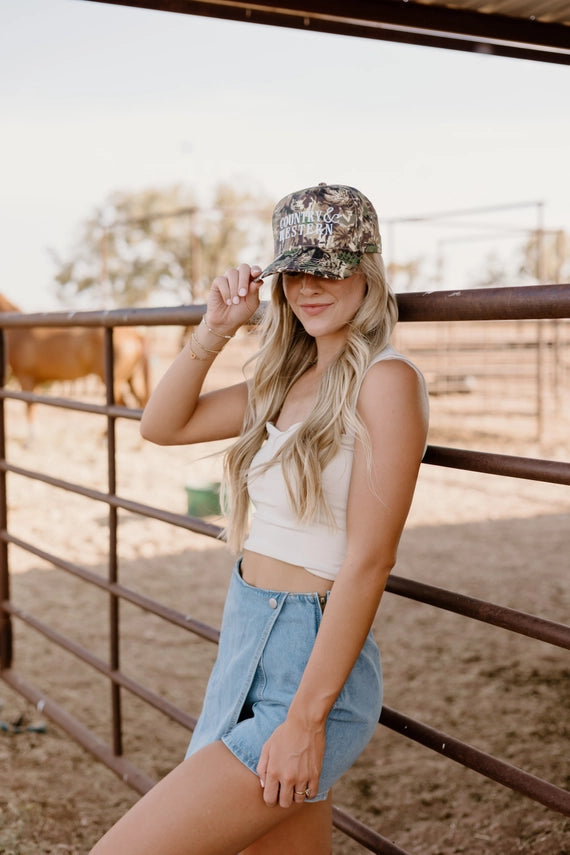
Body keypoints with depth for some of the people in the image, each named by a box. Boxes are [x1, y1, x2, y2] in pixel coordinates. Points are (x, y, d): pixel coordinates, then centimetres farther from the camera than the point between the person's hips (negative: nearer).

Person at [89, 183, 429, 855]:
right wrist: (214, 330, 1)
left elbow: (367, 562, -18)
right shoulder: (287, 379, 11)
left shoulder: (386, 380, -14)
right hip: (245, 647, 8)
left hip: (314, 665, -8)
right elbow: (162, 425, 15)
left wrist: (305, 719, -19)